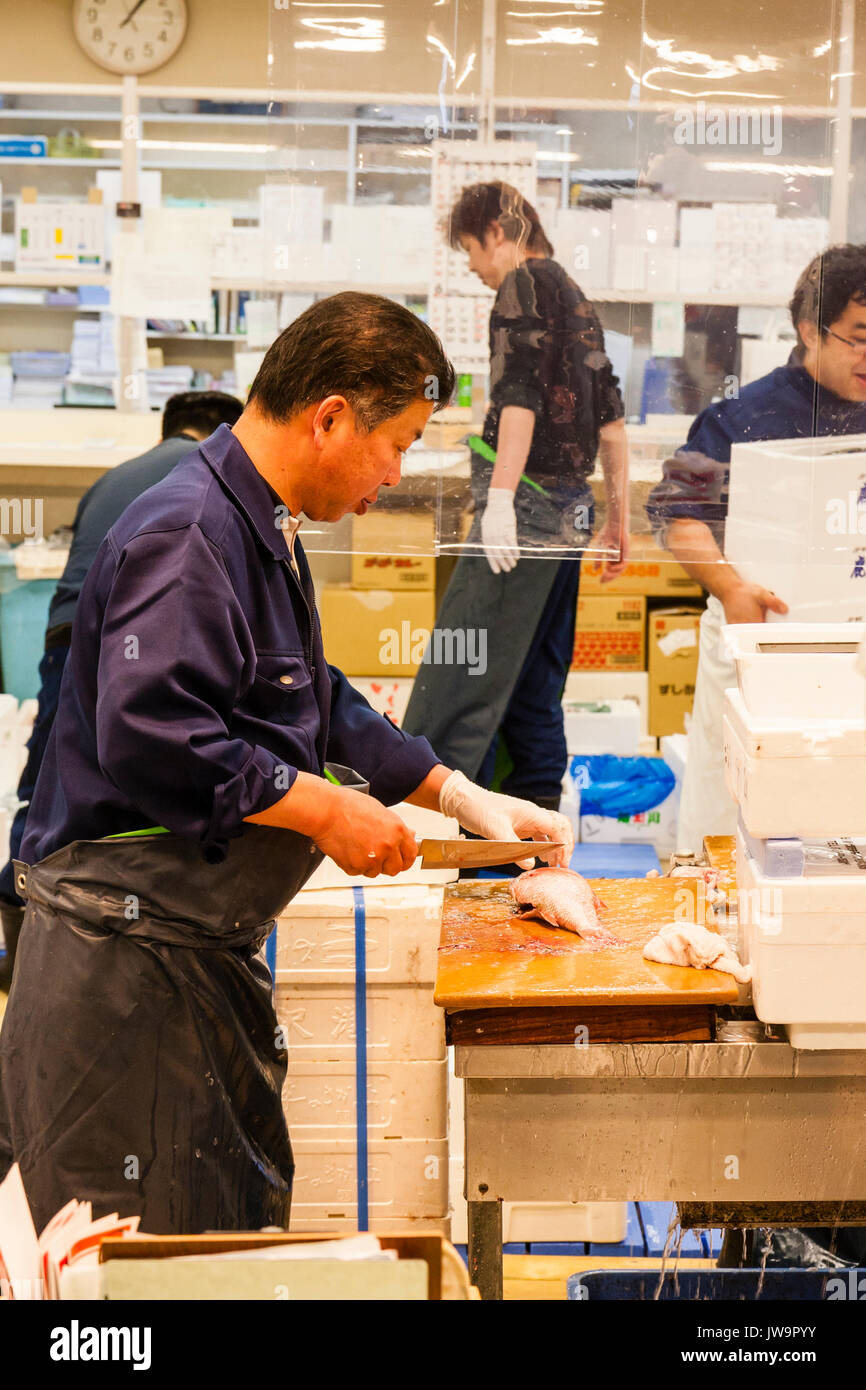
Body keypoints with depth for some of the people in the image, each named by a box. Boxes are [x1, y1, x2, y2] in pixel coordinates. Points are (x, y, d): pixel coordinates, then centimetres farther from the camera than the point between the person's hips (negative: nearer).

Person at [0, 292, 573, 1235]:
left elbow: (318, 705, 24)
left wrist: (456, 792, 17)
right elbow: (148, 736, -31)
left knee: (248, 1219, 18)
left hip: (205, 948, 11)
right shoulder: (186, 535, -20)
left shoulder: (261, 532, 14)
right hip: (125, 966, -10)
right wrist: (324, 808, -22)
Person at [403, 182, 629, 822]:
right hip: (571, 509, 9)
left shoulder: (523, 285, -5)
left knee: (460, 677, -10)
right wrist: (618, 516, 24)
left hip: (528, 500, -9)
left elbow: (520, 396, -17)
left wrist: (501, 498, -23)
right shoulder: (578, 298, 20)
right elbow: (610, 418, 21)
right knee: (535, 678, 12)